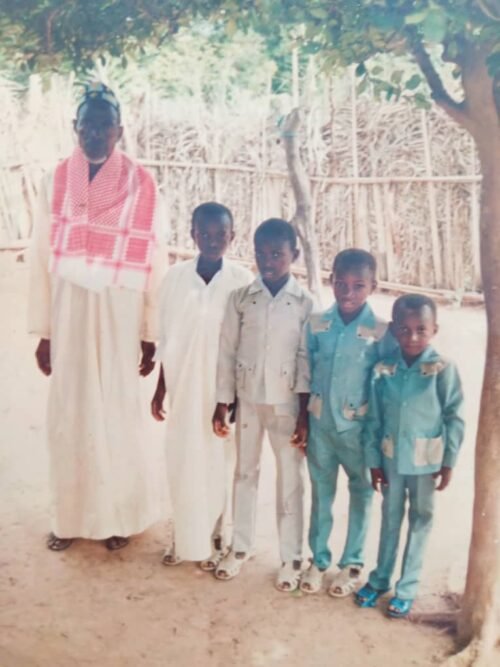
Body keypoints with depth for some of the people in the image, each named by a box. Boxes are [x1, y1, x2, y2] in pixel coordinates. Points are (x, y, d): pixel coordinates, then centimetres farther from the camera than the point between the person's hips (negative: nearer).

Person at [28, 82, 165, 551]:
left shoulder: (140, 185, -5)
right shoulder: (56, 182, 2)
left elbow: (152, 263, -3)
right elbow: (42, 258, 4)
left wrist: (150, 335, -4)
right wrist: (43, 330, 3)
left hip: (118, 313, -2)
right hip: (69, 312, 2)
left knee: (117, 411, 5)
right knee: (68, 413, 8)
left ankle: (122, 514, 24)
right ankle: (71, 515, 25)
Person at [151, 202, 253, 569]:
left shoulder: (242, 280, -9)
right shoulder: (175, 277, -4)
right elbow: (167, 339, 4)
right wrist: (160, 388, 6)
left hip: (225, 387, -2)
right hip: (184, 385, 2)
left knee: (218, 462, 10)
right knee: (182, 461, 11)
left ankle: (215, 536, 28)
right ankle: (185, 536, 29)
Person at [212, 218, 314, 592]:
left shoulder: (305, 303, -7)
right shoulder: (241, 298, -2)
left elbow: (307, 361, -7)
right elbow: (227, 352, 1)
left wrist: (305, 415, -9)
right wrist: (222, 404, 0)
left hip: (286, 404, -2)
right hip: (248, 400, 2)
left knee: (291, 480, 7)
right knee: (245, 473, 15)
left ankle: (292, 557, 21)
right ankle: (241, 547, 31)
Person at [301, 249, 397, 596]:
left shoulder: (381, 332, -11)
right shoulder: (317, 325, -3)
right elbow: (304, 374, 4)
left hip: (358, 426, -2)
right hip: (320, 424, 2)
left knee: (361, 494, 13)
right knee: (321, 492, 15)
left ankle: (352, 563, 30)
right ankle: (318, 559, 31)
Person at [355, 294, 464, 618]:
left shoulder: (443, 369, -14)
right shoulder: (383, 370, -8)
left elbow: (455, 418, -8)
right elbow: (374, 420, -1)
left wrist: (449, 461, -7)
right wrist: (373, 460, 1)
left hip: (426, 461, -2)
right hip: (391, 458, 2)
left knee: (420, 520, 13)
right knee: (390, 518, 18)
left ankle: (407, 588, 27)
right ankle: (380, 579, 35)